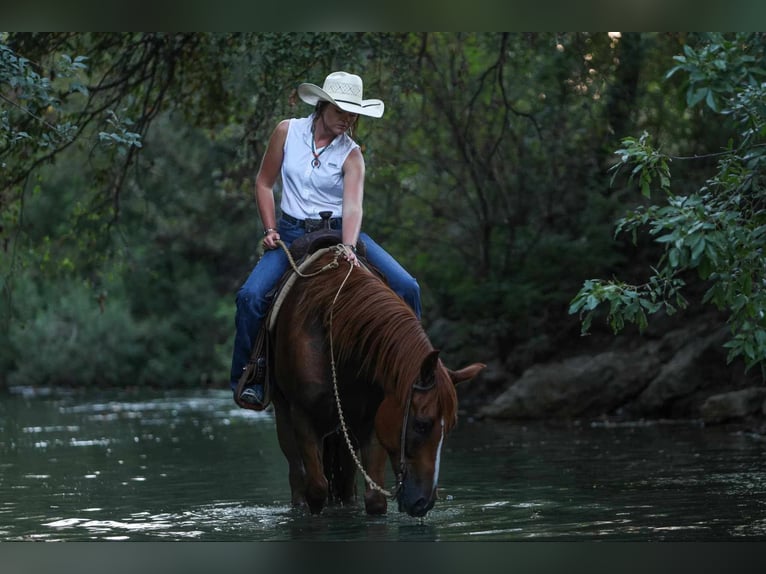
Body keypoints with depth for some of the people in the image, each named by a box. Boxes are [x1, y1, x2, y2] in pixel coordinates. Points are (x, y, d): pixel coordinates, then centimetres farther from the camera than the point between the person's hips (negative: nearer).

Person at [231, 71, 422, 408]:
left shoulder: (351, 155, -5)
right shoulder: (287, 131, -2)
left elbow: (353, 206, -20)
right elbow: (264, 183, 7)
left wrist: (348, 247, -38)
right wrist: (270, 230, -4)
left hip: (339, 232, 0)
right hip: (292, 233, 0)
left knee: (406, 288, -16)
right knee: (251, 295, -26)